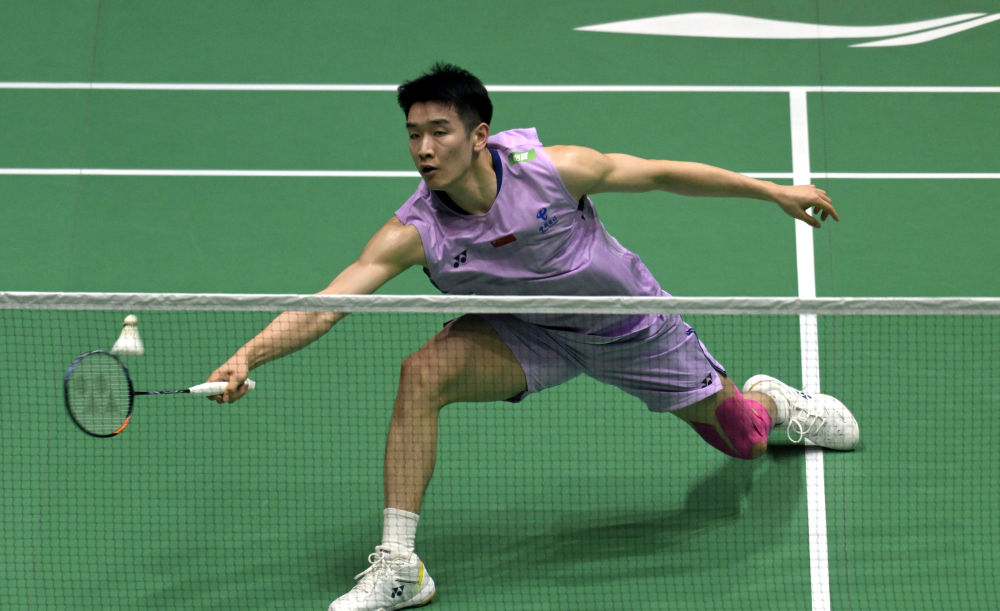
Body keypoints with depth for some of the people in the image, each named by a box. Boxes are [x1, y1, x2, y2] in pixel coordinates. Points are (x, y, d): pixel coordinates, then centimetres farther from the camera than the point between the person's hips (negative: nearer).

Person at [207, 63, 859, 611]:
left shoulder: (554, 169, -31)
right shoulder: (414, 233, -28)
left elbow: (663, 174, -16)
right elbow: (322, 307, -35)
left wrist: (775, 191, -8)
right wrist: (248, 356, -51)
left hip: (628, 323, 0)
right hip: (529, 333, 0)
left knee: (743, 437, 12)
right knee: (422, 374, -28)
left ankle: (772, 400, 54)